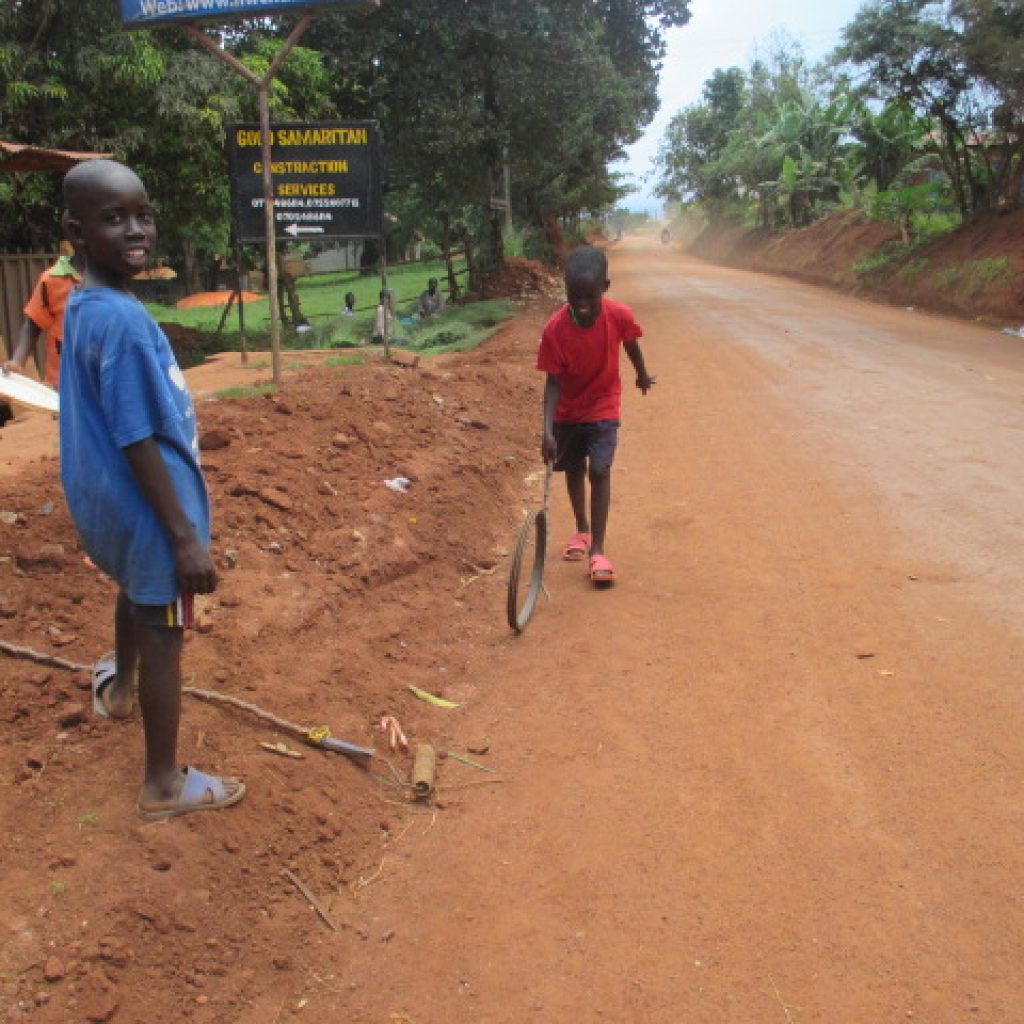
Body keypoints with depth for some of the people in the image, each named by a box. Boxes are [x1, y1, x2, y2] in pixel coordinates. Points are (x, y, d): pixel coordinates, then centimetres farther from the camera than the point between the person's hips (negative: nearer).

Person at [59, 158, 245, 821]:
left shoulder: (83, 306, 4)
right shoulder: (123, 321, -26)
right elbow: (137, 442, -27)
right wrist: (186, 533, -23)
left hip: (109, 499, 10)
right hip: (148, 504, -10)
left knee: (136, 590, 34)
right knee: (164, 634, 3)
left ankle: (121, 686, 62)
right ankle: (165, 785, 19)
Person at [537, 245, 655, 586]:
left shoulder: (619, 316, -22)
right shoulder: (555, 329, -25)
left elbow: (630, 344, 0)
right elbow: (553, 382, -21)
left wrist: (642, 376, 19)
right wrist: (548, 431, -30)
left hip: (603, 407, -1)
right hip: (568, 409, 1)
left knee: (599, 471, -14)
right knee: (573, 470, 16)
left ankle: (597, 548, -7)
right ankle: (582, 529, 39)